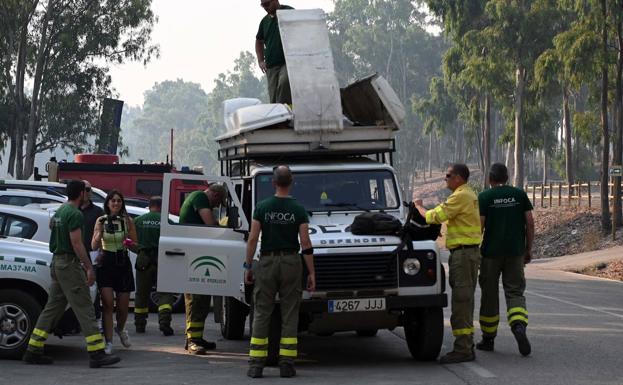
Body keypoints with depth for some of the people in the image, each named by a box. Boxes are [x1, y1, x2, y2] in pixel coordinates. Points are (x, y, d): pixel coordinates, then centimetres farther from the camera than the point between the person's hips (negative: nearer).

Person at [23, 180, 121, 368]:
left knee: (53, 308, 12)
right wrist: (89, 268, -18)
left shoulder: (59, 211, 15)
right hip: (69, 264, -10)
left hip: (56, 262, 10)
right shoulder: (75, 214, -14)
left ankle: (33, 351, 12)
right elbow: (76, 243, -20)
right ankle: (97, 354, -12)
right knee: (85, 309, -10)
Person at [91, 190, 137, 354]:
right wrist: (100, 232, -16)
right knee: (108, 303, -11)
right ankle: (108, 342, -9)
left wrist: (130, 244, -18)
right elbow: (94, 246, 0)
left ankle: (120, 329, 37)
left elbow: (136, 247, 5)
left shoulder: (127, 221, 1)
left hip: (123, 264, 1)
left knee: (123, 306, 6)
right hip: (105, 263, -1)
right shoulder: (101, 220, 2)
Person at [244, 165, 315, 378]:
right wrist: (311, 273, -2)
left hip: (267, 262, 0)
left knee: (261, 313, 5)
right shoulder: (298, 210, -4)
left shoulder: (262, 207, -3)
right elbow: (306, 244, -7)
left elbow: (253, 239, -5)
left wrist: (248, 266, 4)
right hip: (291, 262, 0)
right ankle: (286, 364, 3)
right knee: (289, 314, 5)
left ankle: (256, 364, 3)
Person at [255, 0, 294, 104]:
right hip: (271, 66, 6)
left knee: (284, 82, -33)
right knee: (273, 98, 0)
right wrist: (260, 60, 19)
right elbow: (259, 41, 31)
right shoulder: (265, 21, 16)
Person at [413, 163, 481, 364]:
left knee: (461, 301, -10)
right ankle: (467, 346, 19)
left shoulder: (460, 196, -15)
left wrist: (419, 206, 1)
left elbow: (435, 216, -17)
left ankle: (462, 349, -10)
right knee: (465, 301, 14)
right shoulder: (470, 195, 18)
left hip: (463, 253, -11)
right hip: (470, 251, 11)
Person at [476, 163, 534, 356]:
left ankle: (488, 338, 16)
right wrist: (528, 249, 11)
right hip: (515, 252, 2)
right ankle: (519, 326, -21)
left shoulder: (484, 197, -4)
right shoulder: (520, 194, 4)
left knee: (489, 295, 8)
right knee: (515, 292, 6)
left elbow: (479, 226, -8)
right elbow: (530, 223, 2)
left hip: (491, 252, -2)